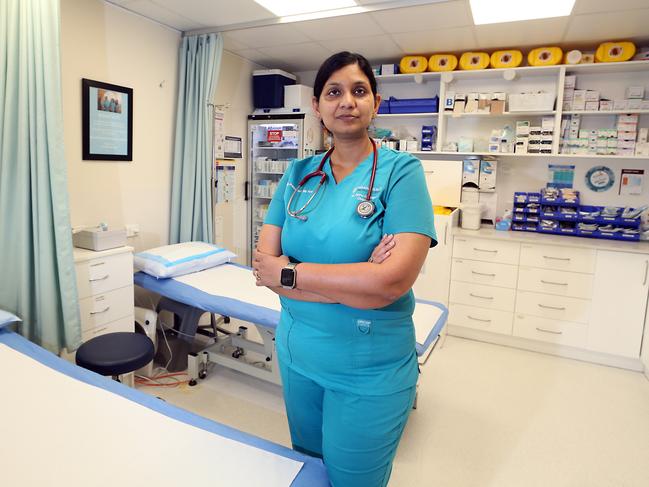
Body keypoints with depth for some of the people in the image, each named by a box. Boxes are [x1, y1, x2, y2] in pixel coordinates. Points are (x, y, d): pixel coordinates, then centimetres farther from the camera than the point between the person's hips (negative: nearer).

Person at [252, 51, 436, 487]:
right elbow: (265, 263, -7)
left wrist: (288, 273, -17)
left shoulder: (401, 171, -12)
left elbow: (393, 280, -24)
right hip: (297, 353, 5)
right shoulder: (299, 173, 1)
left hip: (370, 372, -4)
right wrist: (353, 282, -21)